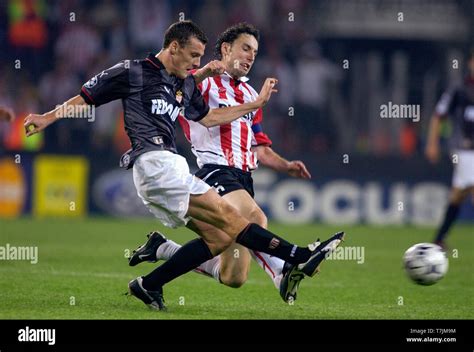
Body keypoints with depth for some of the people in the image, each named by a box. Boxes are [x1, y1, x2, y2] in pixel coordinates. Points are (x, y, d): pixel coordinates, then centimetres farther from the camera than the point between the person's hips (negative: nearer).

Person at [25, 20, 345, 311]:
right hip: (154, 163, -9)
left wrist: (257, 103, 35)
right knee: (225, 215, -15)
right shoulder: (134, 72, 1)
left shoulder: (186, 85, 23)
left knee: (219, 237, -3)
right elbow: (86, 98, 7)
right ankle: (300, 257, -21)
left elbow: (208, 117, 37)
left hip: (171, 169, 9)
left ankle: (149, 286, 1)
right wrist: (48, 117, -2)